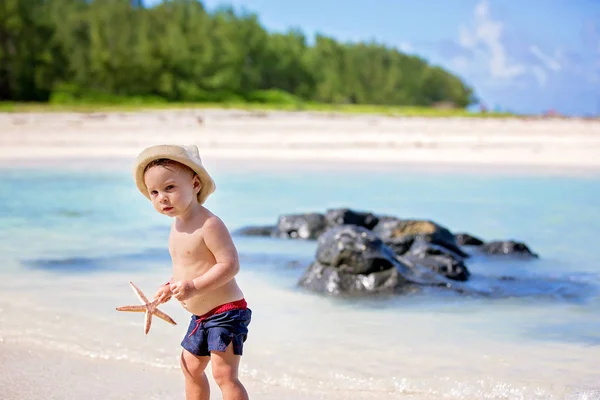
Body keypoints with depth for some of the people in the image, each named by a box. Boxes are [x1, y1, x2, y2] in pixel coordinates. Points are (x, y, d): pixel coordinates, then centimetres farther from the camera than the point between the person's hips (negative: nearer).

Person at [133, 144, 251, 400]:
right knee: (190, 367, 23)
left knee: (224, 373, -16)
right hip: (201, 315, 11)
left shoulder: (209, 224, -23)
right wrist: (171, 287, 8)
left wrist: (194, 286, -35)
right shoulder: (177, 225, 7)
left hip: (226, 312, -11)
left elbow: (230, 264, -28)